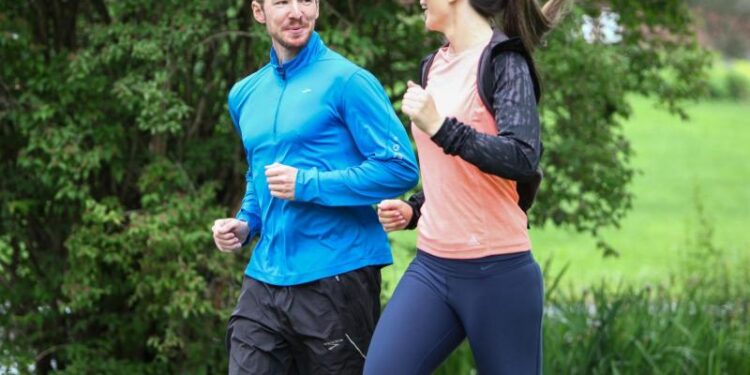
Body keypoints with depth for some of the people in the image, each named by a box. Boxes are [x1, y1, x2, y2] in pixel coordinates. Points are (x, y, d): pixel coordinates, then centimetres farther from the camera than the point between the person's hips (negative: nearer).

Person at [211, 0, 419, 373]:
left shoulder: (346, 81, -8)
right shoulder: (245, 94, 13)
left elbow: (400, 168, -13)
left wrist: (307, 184, -16)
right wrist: (246, 223, 8)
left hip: (337, 277, -5)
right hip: (264, 277, 5)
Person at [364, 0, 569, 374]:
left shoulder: (503, 62, -8)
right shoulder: (434, 66, 14)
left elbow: (523, 159, -21)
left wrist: (440, 127, -27)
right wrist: (413, 209, 9)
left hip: (497, 272, -7)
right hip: (430, 266, 7)